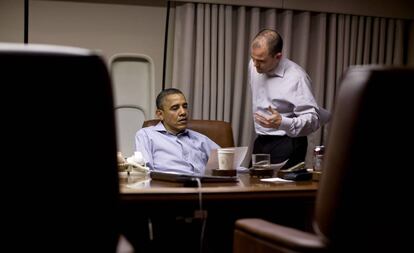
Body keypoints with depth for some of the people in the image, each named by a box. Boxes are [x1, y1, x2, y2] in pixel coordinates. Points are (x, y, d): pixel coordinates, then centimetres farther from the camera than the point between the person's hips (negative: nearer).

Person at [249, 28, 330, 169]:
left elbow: (313, 119, -23)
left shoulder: (295, 77, -21)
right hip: (260, 142, 7)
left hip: (287, 146, -7)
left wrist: (282, 123, -38)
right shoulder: (253, 66, 1)